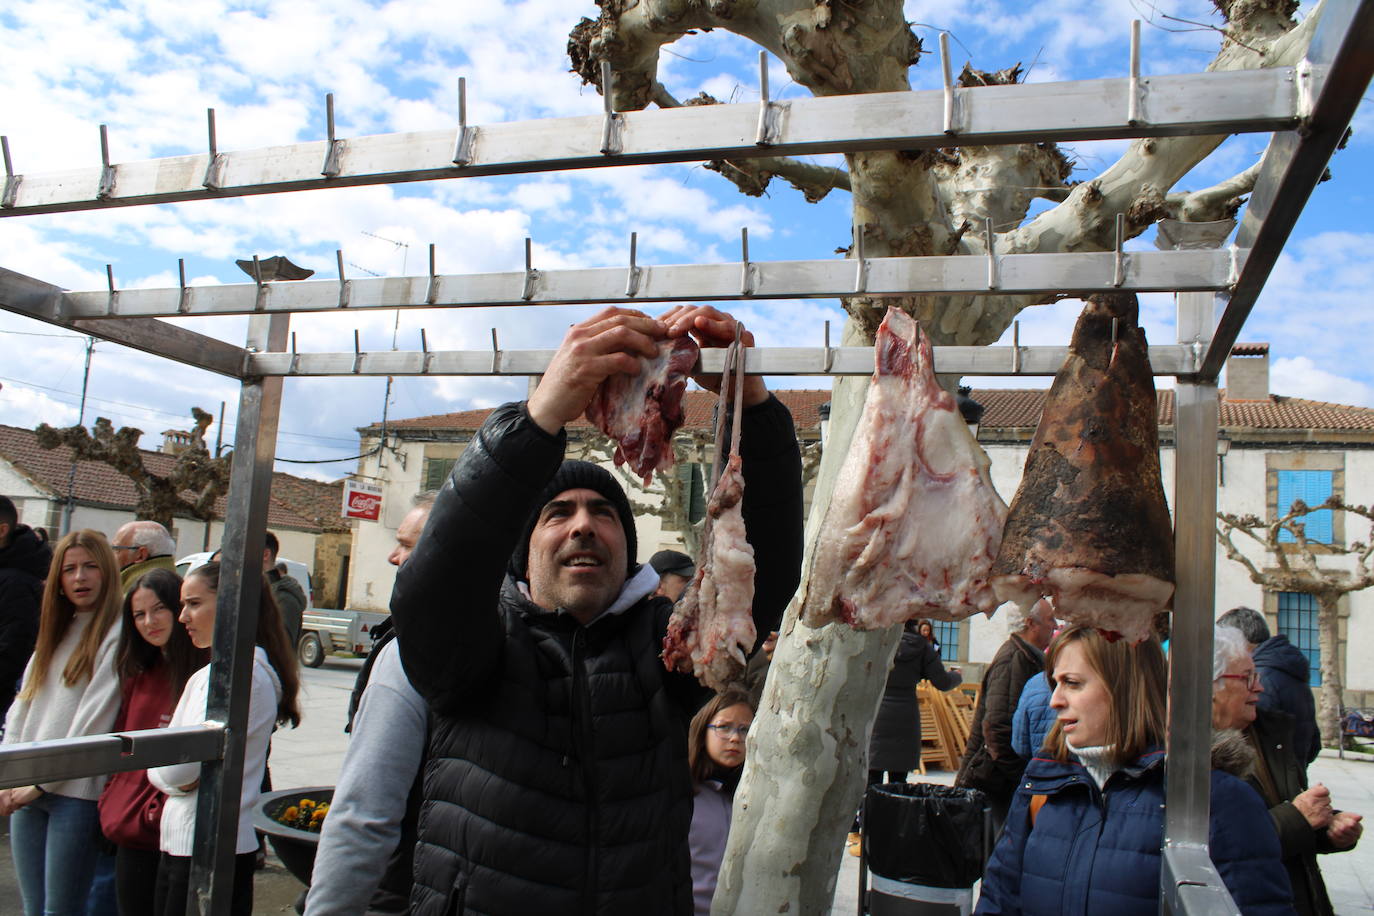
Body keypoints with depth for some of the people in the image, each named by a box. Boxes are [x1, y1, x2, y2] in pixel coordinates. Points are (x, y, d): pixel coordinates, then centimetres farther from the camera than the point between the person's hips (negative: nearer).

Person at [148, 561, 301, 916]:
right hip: (179, 842, 9)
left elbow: (179, 767, -17)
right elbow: (159, 767, 16)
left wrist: (165, 773, 1)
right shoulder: (205, 675, 14)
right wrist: (174, 777, -2)